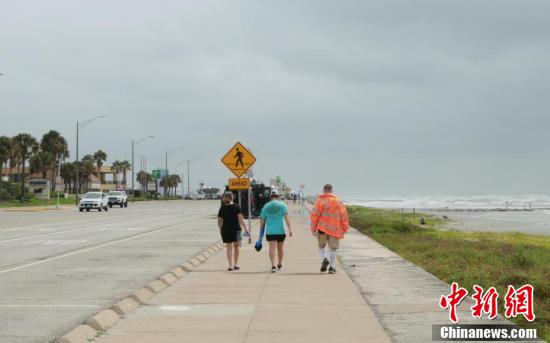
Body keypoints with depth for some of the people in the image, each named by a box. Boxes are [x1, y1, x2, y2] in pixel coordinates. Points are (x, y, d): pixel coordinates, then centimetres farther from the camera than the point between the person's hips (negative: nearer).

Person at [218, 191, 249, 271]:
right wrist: (245, 228, -8)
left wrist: (221, 230, 19)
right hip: (236, 229, -2)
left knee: (229, 248, 6)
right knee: (236, 247, 14)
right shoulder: (236, 207, -5)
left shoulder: (222, 208, 2)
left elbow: (219, 221, 5)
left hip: (225, 230, 2)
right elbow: (240, 219, -11)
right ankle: (236, 264, 14)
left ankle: (231, 265, 0)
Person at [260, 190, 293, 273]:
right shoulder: (282, 205, 1)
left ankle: (273, 266, -19)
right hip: (280, 231, 0)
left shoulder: (266, 206, 7)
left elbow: (262, 221, 7)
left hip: (269, 231, 0)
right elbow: (286, 217, -11)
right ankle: (279, 265, 30)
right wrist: (290, 229, -15)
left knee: (272, 248, -4)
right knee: (280, 248, 16)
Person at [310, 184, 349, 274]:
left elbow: (314, 215, -6)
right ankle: (332, 267, 2)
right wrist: (344, 229, 12)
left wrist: (313, 228, 0)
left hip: (322, 228, -1)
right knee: (333, 248, 8)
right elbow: (343, 215, 5)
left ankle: (324, 259, -7)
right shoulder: (338, 201, 6)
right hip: (334, 229, 1)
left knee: (321, 246, 17)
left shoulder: (320, 201, -2)